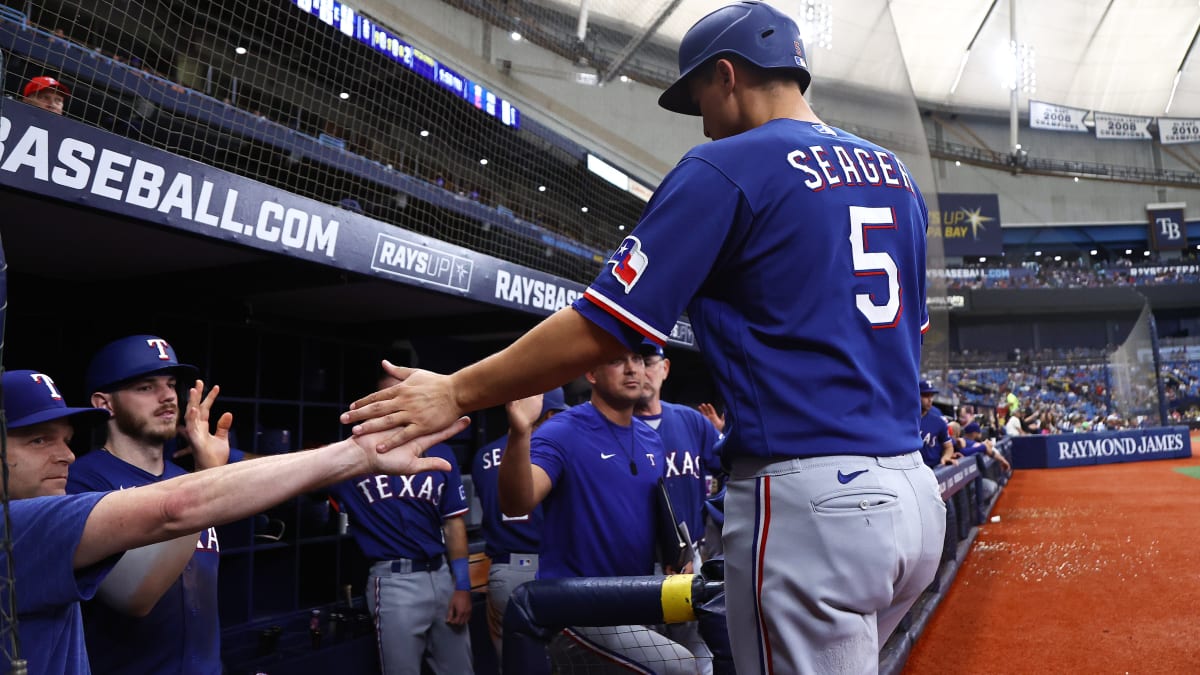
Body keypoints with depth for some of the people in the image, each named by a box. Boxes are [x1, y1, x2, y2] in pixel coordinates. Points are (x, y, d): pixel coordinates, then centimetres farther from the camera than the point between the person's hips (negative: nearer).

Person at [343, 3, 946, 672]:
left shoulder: (726, 167, -8)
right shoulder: (896, 175, 13)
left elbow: (599, 327, -12)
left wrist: (457, 393, -3)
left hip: (810, 500, -8)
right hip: (915, 491, 8)